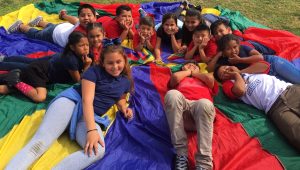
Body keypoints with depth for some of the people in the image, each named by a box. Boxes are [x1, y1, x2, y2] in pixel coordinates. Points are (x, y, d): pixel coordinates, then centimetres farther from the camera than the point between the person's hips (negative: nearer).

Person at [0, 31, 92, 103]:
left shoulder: (80, 55, -1)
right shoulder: (71, 60, -26)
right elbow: (78, 80, -15)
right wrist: (87, 66, -15)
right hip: (37, 71, -9)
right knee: (40, 97, -31)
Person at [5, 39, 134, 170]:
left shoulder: (126, 81, 14)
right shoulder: (94, 71, -2)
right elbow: (87, 100, -13)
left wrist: (124, 108, 8)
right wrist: (91, 129, -27)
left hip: (91, 117, 3)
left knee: (98, 151, -32)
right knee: (38, 144, -26)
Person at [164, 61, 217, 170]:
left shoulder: (205, 79, 40)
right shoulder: (180, 79, 38)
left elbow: (210, 79, 16)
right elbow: (175, 77, 14)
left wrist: (194, 73, 32)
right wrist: (188, 71, 31)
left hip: (201, 105, 0)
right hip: (181, 106, 0)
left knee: (205, 103, -38)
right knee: (172, 94, -35)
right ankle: (181, 154, -33)